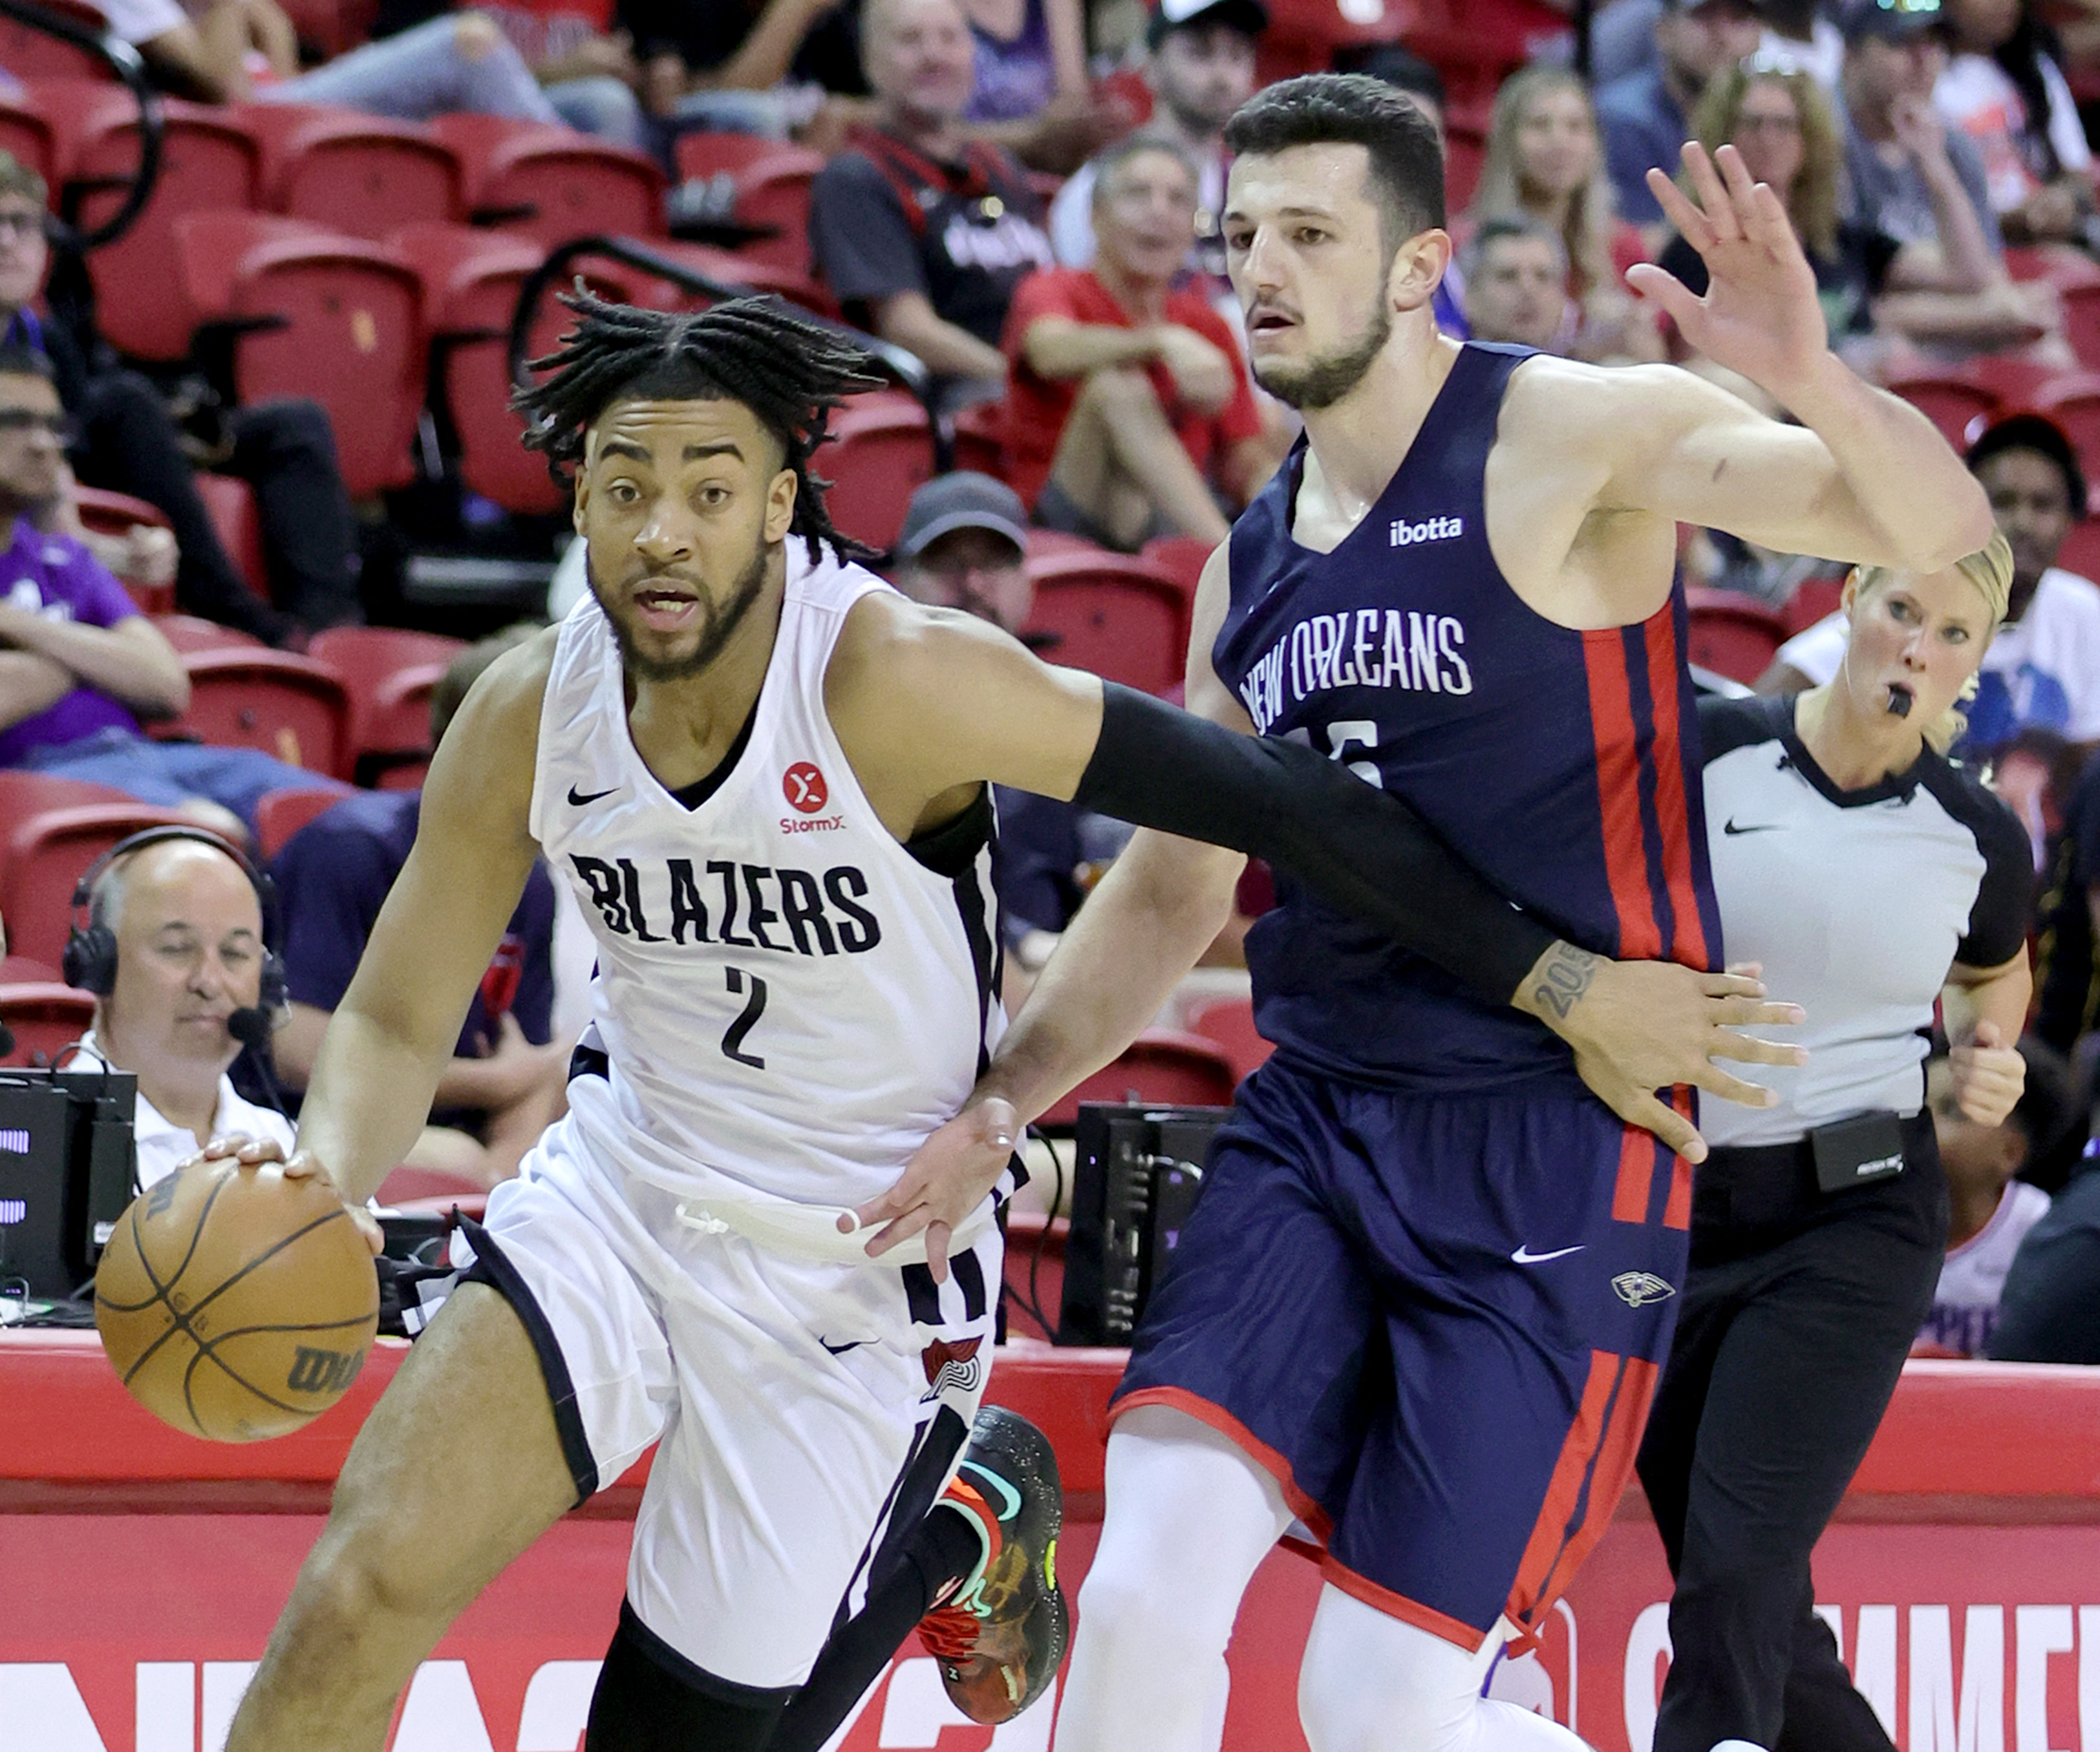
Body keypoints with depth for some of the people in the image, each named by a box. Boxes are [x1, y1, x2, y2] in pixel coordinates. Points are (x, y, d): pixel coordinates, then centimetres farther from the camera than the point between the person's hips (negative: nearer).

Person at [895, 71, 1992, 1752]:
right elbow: (1172, 891, 23)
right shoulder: (1252, 565, 13)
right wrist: (997, 1105, 11)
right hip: (1318, 1113, 6)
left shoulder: (1569, 436, -8)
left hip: (1560, 1139, -6)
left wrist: (1811, 379, -40)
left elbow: (1938, 530, -19)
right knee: (1149, 1578, -15)